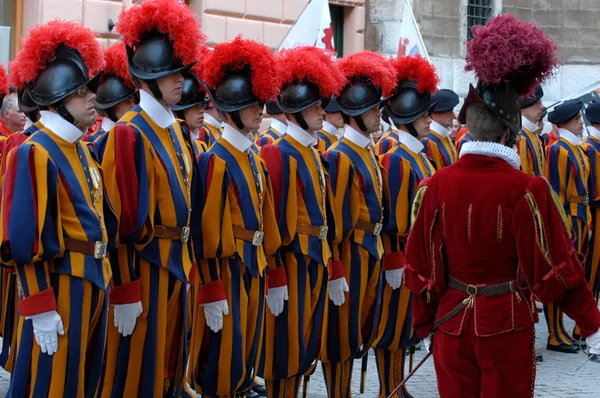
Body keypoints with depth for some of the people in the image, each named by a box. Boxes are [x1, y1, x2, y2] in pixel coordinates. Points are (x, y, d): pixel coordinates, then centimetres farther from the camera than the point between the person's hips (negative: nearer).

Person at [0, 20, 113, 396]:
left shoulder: (85, 152, 12)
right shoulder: (35, 154, -15)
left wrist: (102, 280, 18)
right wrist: (41, 308, -21)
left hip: (93, 285, 9)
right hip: (59, 288, -9)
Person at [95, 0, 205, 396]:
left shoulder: (178, 132, 10)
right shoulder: (129, 134, -16)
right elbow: (121, 221, -19)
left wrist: (186, 261, 15)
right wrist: (124, 290, -20)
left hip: (176, 262, 8)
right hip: (143, 267, -8)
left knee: (170, 362, 16)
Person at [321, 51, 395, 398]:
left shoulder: (369, 154, 12)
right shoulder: (341, 157, -16)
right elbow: (336, 219, -17)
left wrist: (377, 252, 14)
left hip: (372, 253, 9)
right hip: (352, 253, -9)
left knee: (361, 329, 15)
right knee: (343, 330, 1)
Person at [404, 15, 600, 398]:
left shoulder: (435, 185, -4)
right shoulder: (528, 190, -15)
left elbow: (422, 267, 1)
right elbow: (556, 267, -11)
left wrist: (425, 324, 14)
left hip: (452, 322, 3)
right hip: (508, 324, -3)